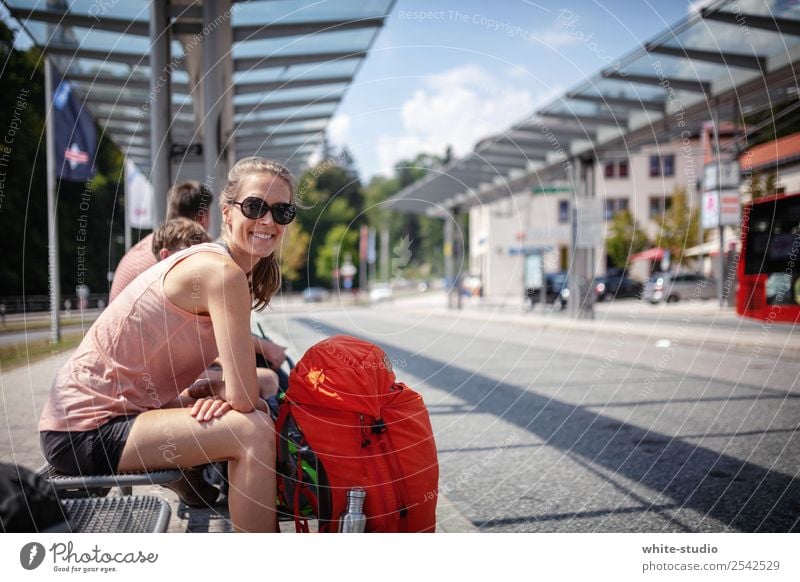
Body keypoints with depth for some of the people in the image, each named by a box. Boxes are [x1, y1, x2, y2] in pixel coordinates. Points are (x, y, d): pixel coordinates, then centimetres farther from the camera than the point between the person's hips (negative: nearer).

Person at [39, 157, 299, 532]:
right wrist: (219, 389, -4)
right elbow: (243, 398, -24)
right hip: (86, 431, -10)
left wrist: (215, 392, -13)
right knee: (253, 432, -22)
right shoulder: (223, 273, -20)